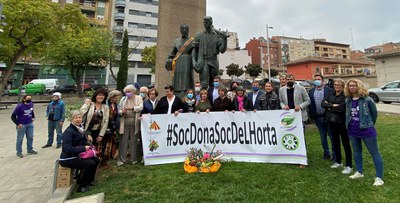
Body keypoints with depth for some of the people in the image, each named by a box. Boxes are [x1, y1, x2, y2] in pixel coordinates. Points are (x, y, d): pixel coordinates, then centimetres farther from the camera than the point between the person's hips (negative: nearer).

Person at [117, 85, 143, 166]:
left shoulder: (138, 98, 6)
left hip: (134, 123, -2)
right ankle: (121, 159, 11)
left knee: (134, 141, 5)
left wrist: (132, 108, -22)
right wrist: (122, 112, -11)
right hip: (125, 122, 2)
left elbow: (141, 108, -8)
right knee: (123, 141, 1)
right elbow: (119, 110, 11)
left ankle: (134, 159, 17)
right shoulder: (123, 99, 15)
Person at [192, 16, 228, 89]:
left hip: (214, 62, 2)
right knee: (204, 85, -7)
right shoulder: (199, 35, 4)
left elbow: (222, 50, -1)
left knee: (213, 84, 9)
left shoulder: (217, 35, 5)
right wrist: (194, 60, -7)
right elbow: (194, 49, 7)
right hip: (203, 61, -2)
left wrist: (225, 39, -14)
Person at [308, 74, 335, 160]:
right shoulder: (311, 91, 6)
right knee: (322, 136, 14)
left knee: (332, 135, 6)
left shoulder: (329, 90, -4)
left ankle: (335, 153, 20)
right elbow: (309, 103, 7)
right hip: (318, 117, 4)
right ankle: (326, 153, 27)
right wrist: (311, 115, 1)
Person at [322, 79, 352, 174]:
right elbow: (323, 103, -5)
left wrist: (329, 108, -9)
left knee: (345, 143, 4)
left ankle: (349, 166, 15)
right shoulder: (330, 95, 9)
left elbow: (341, 108, -22)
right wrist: (333, 105, -17)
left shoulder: (345, 96, -11)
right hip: (331, 121, 6)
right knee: (335, 142, 17)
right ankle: (338, 162, 33)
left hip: (342, 122, -6)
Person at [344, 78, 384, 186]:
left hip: (366, 130, -5)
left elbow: (374, 113, 0)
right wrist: (351, 124, 12)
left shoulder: (367, 99, -11)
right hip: (352, 130, 5)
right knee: (356, 152, 17)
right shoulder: (348, 100, 2)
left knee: (374, 153, 5)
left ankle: (379, 177, 16)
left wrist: (370, 124, 9)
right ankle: (359, 172, 33)